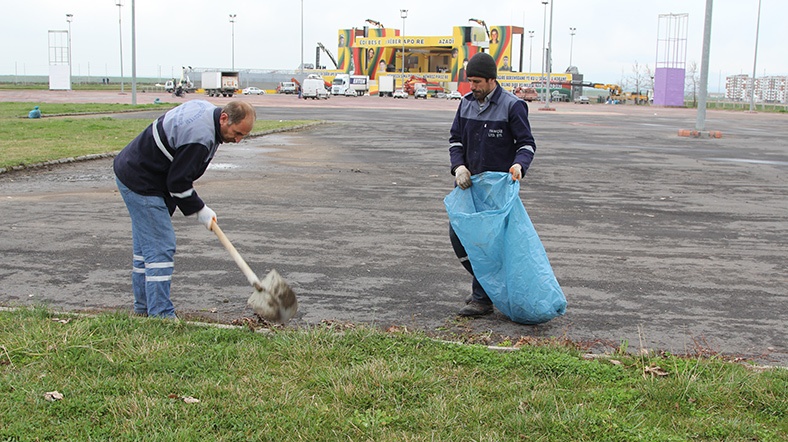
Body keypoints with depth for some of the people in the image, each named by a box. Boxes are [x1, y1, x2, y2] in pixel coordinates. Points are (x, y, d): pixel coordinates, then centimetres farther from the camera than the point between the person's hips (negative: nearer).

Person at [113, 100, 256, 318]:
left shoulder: (205, 110, 4)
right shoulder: (200, 136, -28)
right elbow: (178, 182, -22)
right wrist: (199, 210, -10)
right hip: (141, 184, -11)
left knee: (145, 244, 16)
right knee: (161, 248, -11)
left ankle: (143, 308, 25)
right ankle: (161, 315, -9)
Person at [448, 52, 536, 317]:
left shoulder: (512, 106, -10)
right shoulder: (466, 103, 7)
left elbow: (526, 143, -8)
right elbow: (455, 138, 11)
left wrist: (518, 165, -29)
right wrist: (458, 166, -7)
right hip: (470, 182, 7)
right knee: (457, 234, 6)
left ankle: (483, 299, 2)